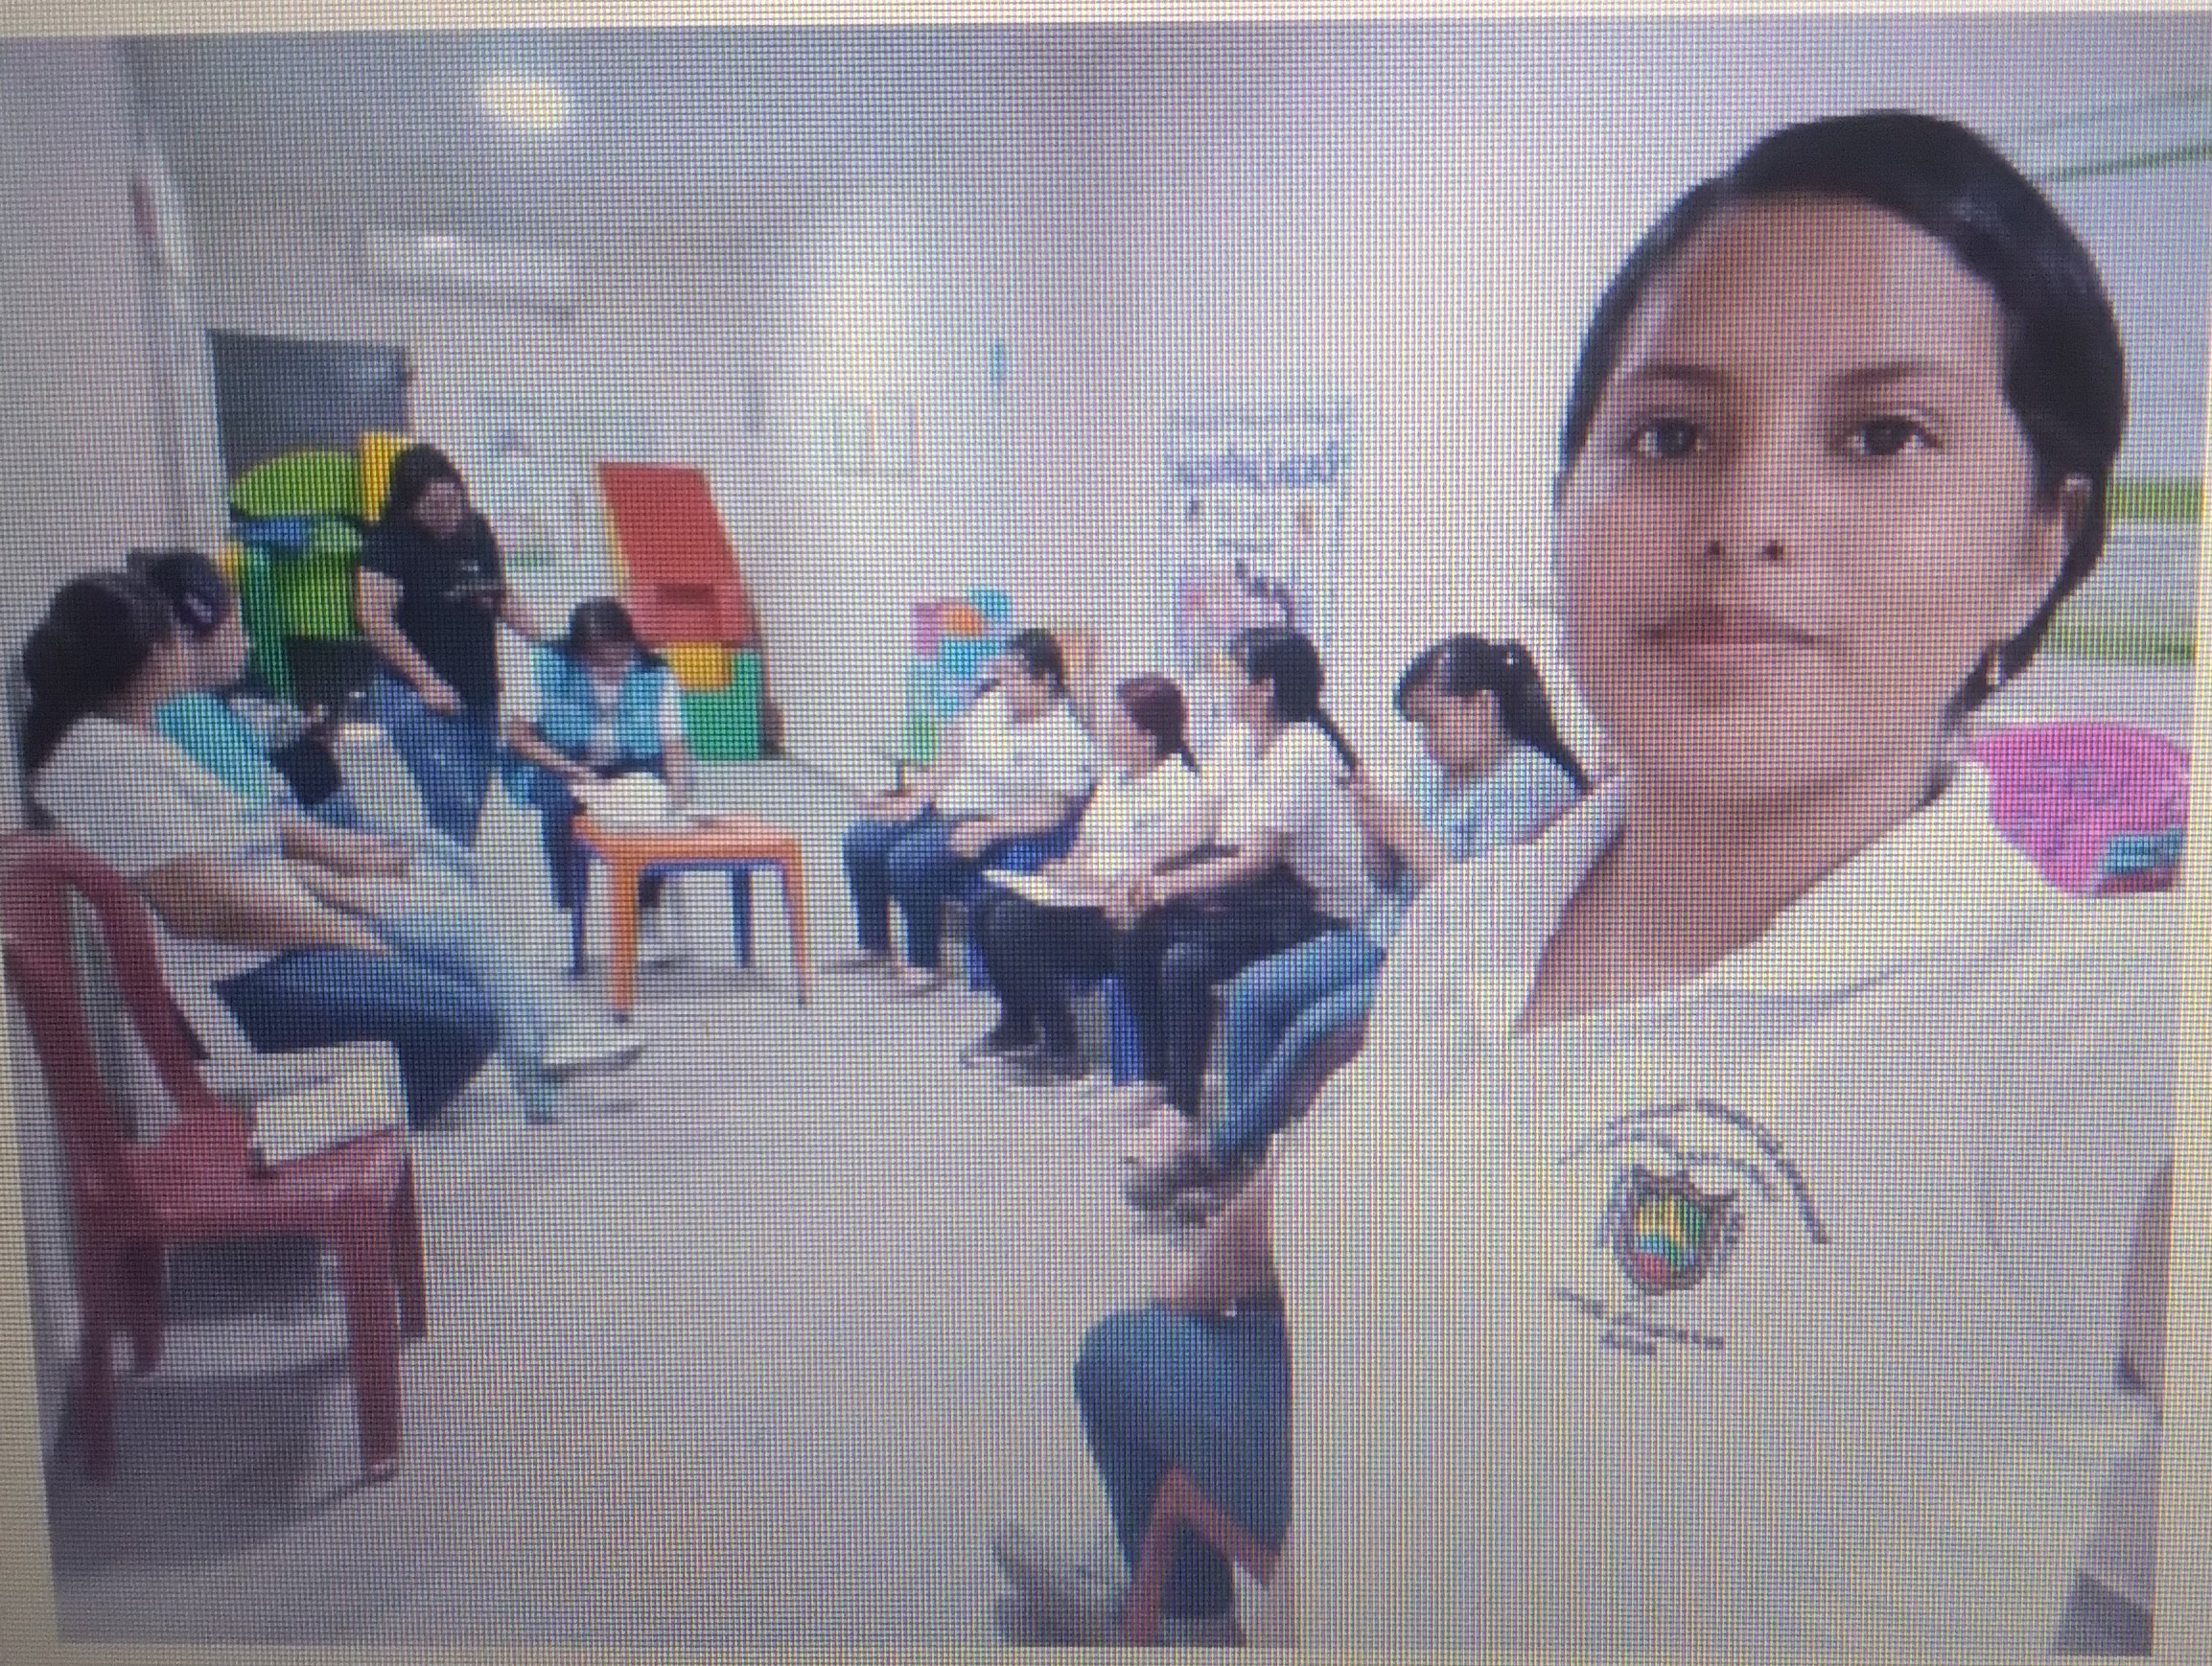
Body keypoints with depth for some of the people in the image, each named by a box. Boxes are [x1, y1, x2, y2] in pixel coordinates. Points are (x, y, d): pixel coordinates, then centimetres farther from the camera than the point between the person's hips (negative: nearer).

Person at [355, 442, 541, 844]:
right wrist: (427, 682, -18)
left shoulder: (477, 532, 10)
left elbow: (503, 600, 19)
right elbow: (375, 620, -14)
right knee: (453, 804, -17)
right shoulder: (389, 542, -9)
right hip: (416, 697, -7)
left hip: (479, 697, 7)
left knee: (469, 820, 10)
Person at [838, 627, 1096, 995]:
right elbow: (948, 764, 19)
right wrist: (911, 799, 6)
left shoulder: (1065, 737, -13)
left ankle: (927, 964, -12)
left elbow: (1052, 813, -19)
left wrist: (990, 830, -28)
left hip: (1002, 831, -9)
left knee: (911, 857, -30)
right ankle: (875, 948, 13)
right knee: (861, 839, -2)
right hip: (943, 813, 9)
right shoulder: (989, 705, 11)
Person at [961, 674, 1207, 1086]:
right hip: (1092, 893, 10)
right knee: (991, 905, -2)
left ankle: (1062, 1050, -11)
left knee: (1016, 922, -22)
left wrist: (1092, 877, -18)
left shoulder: (1178, 788, -13)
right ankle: (1017, 1027, 14)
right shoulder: (1115, 777, 19)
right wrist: (1065, 870, 2)